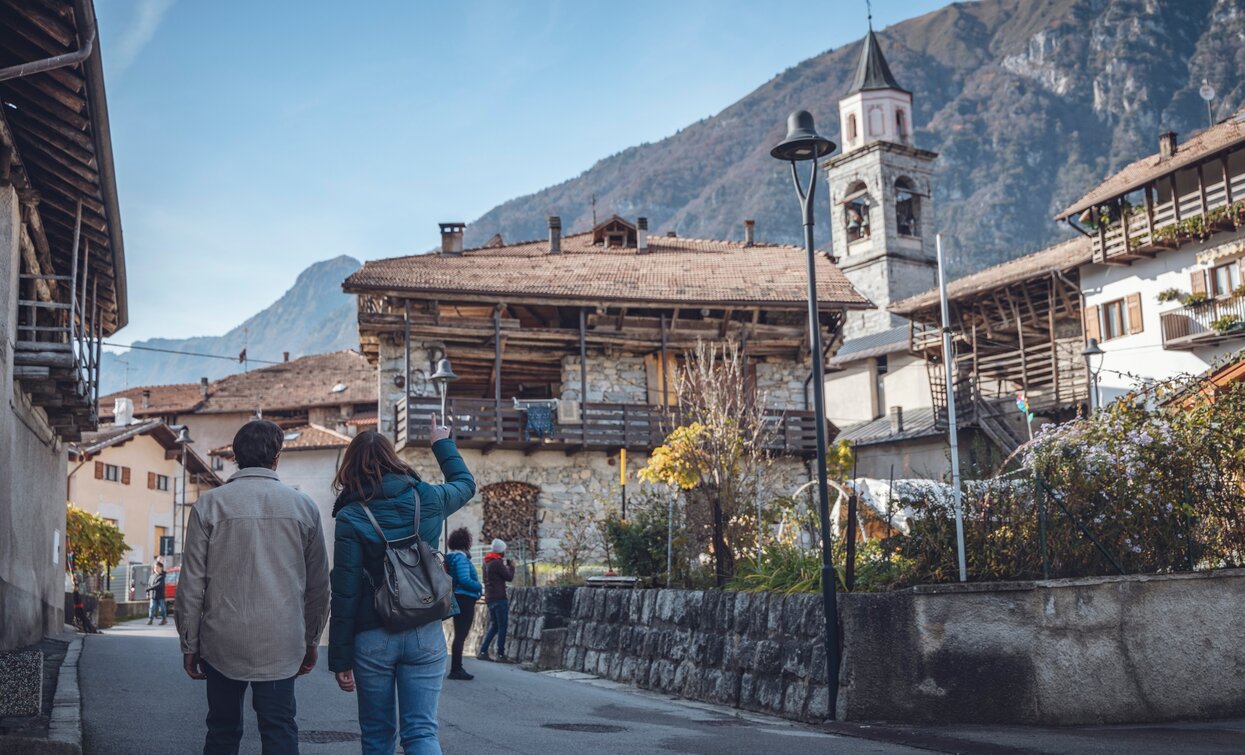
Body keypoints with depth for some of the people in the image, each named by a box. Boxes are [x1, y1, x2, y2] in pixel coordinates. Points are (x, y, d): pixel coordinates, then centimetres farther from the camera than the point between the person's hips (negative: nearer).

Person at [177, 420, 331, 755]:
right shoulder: (303, 505, 2)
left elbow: (192, 584, -3)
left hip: (223, 642, 0)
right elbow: (319, 583, 6)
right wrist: (311, 640, 16)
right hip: (282, 644, 0)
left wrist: (189, 644, 6)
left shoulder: (210, 504, -2)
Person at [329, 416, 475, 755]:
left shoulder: (350, 518, -8)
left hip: (373, 638, -2)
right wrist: (442, 443, 39)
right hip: (426, 634, 2)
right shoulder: (427, 499, 0)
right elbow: (465, 483, 24)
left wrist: (340, 658, -3)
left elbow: (345, 594, -9)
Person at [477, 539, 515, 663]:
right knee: (502, 627, -4)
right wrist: (512, 567, 7)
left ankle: (483, 652, 9)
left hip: (489, 598, 9)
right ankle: (501, 655, -4)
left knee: (494, 626, 14)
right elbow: (509, 577, -10)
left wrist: (506, 566, 14)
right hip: (499, 598, -9)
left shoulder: (487, 562, 13)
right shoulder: (497, 563, -15)